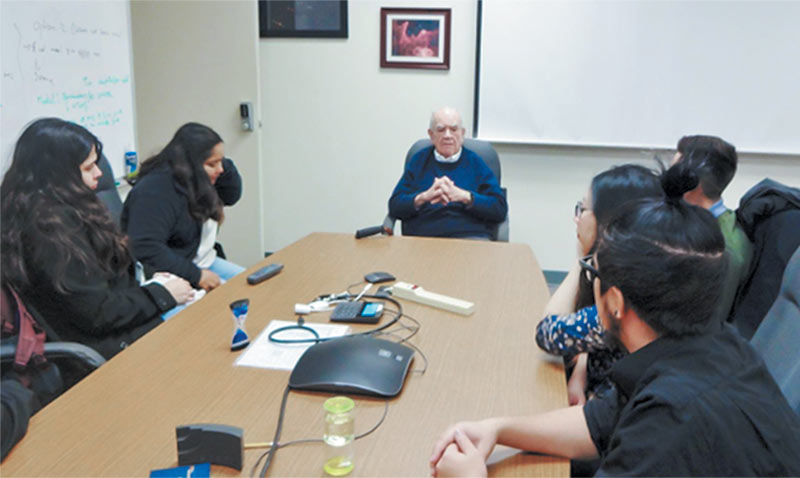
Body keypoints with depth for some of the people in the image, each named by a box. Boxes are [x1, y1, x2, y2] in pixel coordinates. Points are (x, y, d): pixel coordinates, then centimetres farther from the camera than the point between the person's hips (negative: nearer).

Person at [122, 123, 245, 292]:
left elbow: (232, 195, 18)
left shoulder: (197, 181, 6)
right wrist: (196, 276, -27)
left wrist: (223, 163, -1)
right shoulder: (155, 191, -24)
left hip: (205, 263, 10)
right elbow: (146, 249, -30)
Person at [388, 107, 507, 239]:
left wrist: (464, 196, -10)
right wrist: (424, 196, -9)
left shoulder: (476, 163, 15)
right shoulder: (418, 160, 18)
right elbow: (394, 206, 9)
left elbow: (500, 208, 4)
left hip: (470, 235, -1)